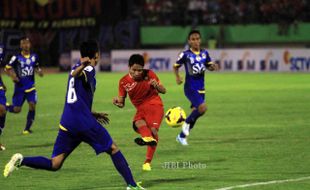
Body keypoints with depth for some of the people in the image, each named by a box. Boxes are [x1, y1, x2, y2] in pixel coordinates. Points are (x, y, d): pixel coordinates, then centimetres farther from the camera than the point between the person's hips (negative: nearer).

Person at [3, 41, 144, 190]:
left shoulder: (77, 68, 23)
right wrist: (83, 66, -50)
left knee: (54, 164, 2)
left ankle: (21, 161, -19)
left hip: (67, 123, 7)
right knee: (113, 149, 10)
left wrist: (93, 114, 39)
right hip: (84, 122, -7)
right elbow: (76, 74, -28)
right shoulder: (89, 69, -3)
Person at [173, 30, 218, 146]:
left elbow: (209, 66, 16)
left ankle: (182, 136, 29)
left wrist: (213, 67, -7)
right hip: (190, 87, -6)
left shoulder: (204, 53, 4)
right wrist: (177, 77, -17)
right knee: (202, 108, -25)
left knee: (196, 112, 11)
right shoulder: (185, 55, -9)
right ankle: (187, 123, 2)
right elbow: (175, 67, 1)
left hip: (201, 88, 6)